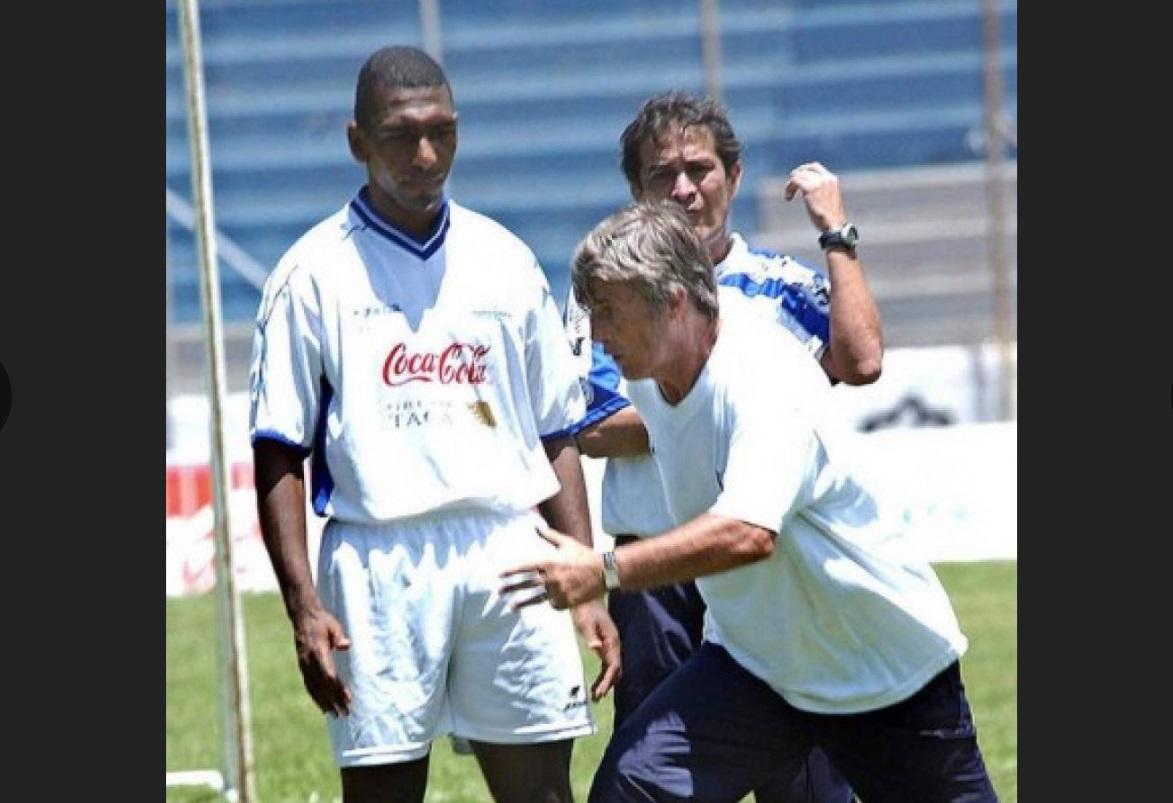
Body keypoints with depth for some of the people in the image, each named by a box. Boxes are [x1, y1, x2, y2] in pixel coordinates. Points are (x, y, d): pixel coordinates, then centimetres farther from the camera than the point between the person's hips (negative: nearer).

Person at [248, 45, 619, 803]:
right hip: (379, 563, -3)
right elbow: (280, 453, 0)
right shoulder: (316, 272, 1)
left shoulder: (506, 261, 11)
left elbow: (557, 437, 15)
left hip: (510, 557, 3)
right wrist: (302, 605, -9)